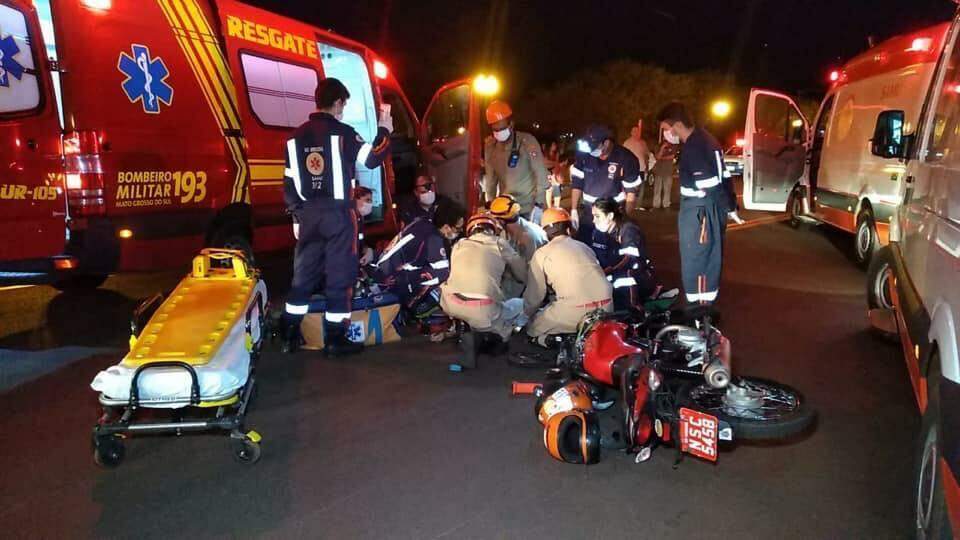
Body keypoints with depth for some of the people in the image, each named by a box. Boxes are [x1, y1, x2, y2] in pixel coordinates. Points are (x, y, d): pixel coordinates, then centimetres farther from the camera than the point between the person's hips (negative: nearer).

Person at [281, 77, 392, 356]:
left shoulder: (297, 137, 10)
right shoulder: (343, 132, -7)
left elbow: (289, 184, 10)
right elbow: (372, 159, -7)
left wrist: (297, 215, 17)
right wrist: (384, 131, 8)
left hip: (307, 214, 5)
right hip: (337, 213, -5)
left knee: (303, 274, 13)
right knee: (339, 275, 2)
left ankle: (290, 335, 16)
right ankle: (335, 340, 5)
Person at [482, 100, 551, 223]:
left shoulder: (527, 141, -12)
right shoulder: (490, 145, 2)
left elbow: (540, 175, -12)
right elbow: (490, 177, 9)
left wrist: (538, 205, -16)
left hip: (530, 205, -4)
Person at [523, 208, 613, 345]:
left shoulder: (542, 253, 7)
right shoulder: (584, 247, 23)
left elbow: (535, 293, 9)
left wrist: (528, 314, 28)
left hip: (576, 311, -5)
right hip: (606, 307, 5)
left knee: (532, 329, 14)